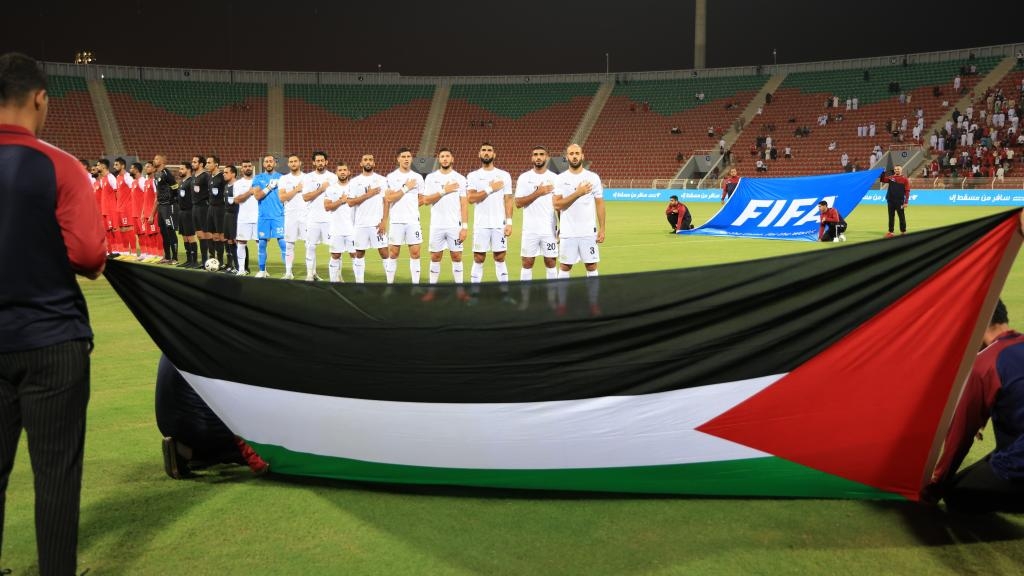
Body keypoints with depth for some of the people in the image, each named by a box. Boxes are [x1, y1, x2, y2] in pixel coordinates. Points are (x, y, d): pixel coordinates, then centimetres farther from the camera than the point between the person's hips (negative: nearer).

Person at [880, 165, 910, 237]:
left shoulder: (904, 179, -4)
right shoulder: (890, 177, 7)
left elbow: (907, 191, -6)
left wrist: (906, 202, -11)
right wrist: (883, 173, -12)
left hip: (899, 201, -4)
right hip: (890, 201, 4)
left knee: (901, 216, 5)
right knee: (891, 216, 8)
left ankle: (903, 232, 14)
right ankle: (890, 232, 13)